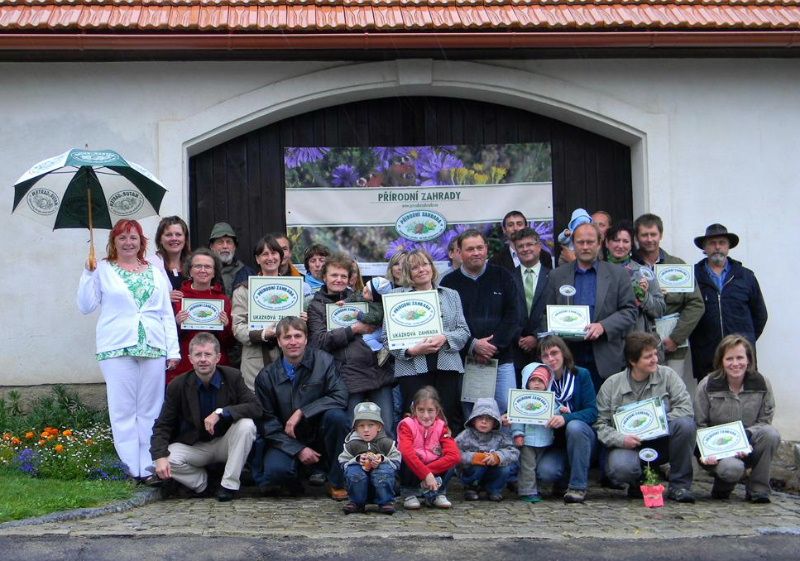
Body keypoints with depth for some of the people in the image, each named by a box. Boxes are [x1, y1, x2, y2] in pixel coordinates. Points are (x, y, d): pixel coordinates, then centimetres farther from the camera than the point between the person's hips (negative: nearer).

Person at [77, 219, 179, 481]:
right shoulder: (103, 270, 8)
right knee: (123, 410, -2)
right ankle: (131, 468, 3)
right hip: (117, 348, -2)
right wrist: (88, 273, -7)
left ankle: (149, 468, 6)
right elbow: (86, 306, 2)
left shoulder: (156, 272, 14)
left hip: (153, 348, 2)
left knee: (151, 410, 2)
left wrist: (173, 350, 6)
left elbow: (167, 314, 13)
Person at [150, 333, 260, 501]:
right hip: (194, 446, 0)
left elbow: (256, 408, -20)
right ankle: (202, 483, 1)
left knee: (246, 425, -29)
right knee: (168, 459, -29)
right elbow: (163, 425, -8)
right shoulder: (178, 386, -8)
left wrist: (221, 412, -33)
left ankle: (229, 484, -17)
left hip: (225, 443, 0)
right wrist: (160, 457, -26)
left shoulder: (233, 377, -9)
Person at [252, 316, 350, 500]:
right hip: (287, 441, 0)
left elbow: (340, 397, -15)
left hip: (319, 434, 0)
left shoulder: (323, 361, -5)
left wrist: (301, 412, -22)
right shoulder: (266, 376, -3)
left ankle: (338, 483, -15)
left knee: (336, 415, -31)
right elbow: (267, 422, -4)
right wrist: (298, 450, -14)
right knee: (275, 470, -30)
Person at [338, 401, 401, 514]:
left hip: (382, 483, -1)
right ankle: (357, 502, -5)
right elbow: (343, 463, -1)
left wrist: (383, 460, -24)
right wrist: (357, 460, -19)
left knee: (385, 470, -31)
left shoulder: (386, 443, -4)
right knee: (353, 471, -29)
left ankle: (386, 502, -10)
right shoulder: (352, 444, -1)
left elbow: (396, 463, -5)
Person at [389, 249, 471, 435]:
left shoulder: (451, 295, 17)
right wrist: (411, 351, -13)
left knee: (451, 420, -1)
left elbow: (464, 331, 10)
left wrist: (444, 338, -10)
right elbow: (388, 337, 2)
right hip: (413, 369, -2)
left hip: (447, 367, 2)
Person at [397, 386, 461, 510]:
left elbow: (455, 455, -23)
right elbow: (407, 453, -33)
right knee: (406, 461, -34)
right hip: (411, 472, -2)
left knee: (452, 460, -24)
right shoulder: (407, 425, -15)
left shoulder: (441, 427, -7)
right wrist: (426, 474, -42)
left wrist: (429, 471, -32)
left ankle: (437, 494, -6)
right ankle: (409, 495, -11)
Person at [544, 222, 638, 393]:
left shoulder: (617, 274, 7)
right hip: (569, 358, 1)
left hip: (606, 360, -1)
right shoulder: (557, 276, 12)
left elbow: (629, 311, 2)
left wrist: (603, 326, -14)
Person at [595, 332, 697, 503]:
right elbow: (600, 423, -1)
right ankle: (640, 481, 5)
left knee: (685, 423, -28)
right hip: (628, 445, -1)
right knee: (619, 468, -35)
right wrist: (621, 439, -19)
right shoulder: (611, 385, -1)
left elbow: (685, 408, -11)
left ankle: (680, 485, -12)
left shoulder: (667, 375, -1)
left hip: (661, 442, 2)